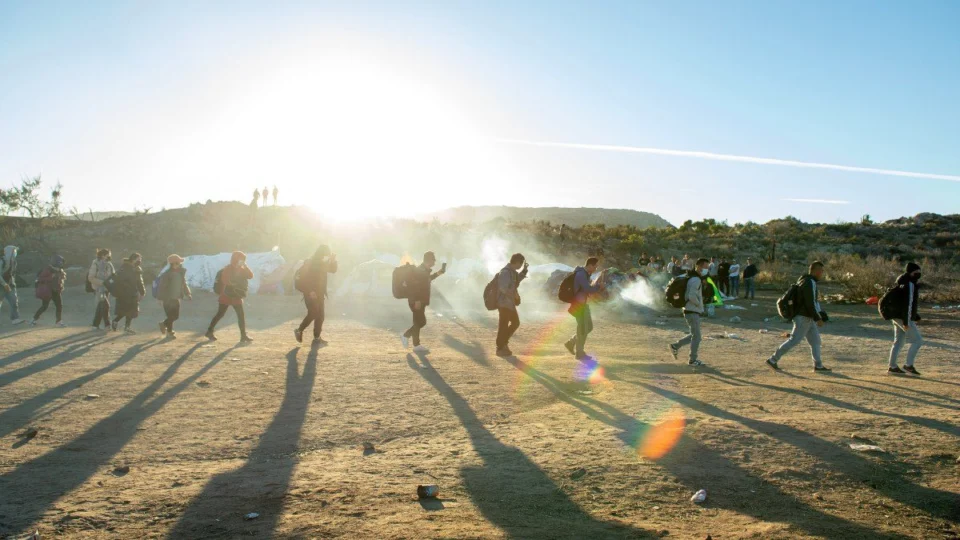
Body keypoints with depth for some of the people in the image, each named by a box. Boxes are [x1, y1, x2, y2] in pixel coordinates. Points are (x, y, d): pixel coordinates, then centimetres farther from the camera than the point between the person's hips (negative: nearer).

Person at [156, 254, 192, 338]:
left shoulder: (180, 273, 3)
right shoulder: (166, 274, -18)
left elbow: (184, 284, 12)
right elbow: (161, 286, -18)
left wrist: (188, 294, 0)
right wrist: (160, 298, -23)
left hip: (176, 299, 7)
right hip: (168, 299, -7)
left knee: (176, 316, 12)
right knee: (171, 316, -1)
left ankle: (164, 324, 37)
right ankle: (169, 332, 15)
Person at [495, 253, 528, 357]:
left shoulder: (512, 271, 10)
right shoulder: (506, 272, -21)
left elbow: (516, 280, 30)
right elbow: (503, 288, -29)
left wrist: (524, 270, 19)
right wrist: (515, 293, -15)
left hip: (510, 303, 10)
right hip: (504, 303, -10)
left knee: (515, 322, 17)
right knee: (503, 325, -2)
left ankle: (504, 342, 26)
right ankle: (500, 348, 8)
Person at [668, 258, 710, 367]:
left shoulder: (697, 279, 15)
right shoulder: (696, 280, -19)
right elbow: (692, 296, -29)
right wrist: (699, 303, -12)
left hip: (693, 311, 10)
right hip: (693, 312, -10)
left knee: (695, 335, 18)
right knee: (696, 336, -1)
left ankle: (675, 346, 21)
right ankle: (693, 360, 8)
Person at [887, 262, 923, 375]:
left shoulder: (903, 284, 14)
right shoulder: (910, 285, -17)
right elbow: (908, 304, -22)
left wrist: (915, 316, 24)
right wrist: (906, 321, -24)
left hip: (897, 317, 10)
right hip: (904, 318, -10)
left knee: (898, 342, 12)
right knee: (918, 341, -1)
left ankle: (892, 366, 14)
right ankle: (908, 365, 1)